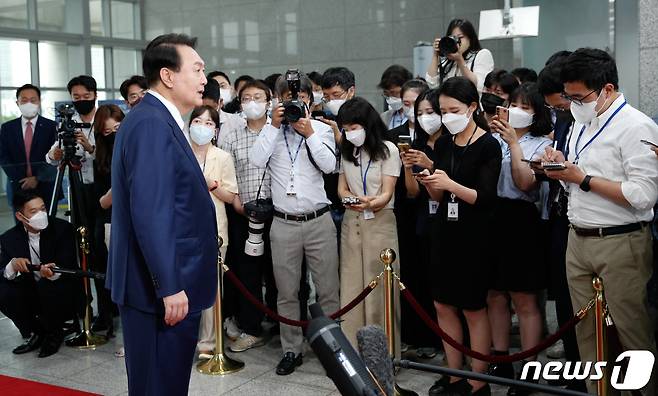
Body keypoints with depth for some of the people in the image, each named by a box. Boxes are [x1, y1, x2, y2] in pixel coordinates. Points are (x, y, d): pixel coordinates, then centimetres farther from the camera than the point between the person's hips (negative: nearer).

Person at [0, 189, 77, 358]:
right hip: (30, 296, 3)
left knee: (47, 286, -34)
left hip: (59, 294, -3)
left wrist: (52, 273, -43)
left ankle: (54, 334, -3)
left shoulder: (63, 228, -15)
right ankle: (34, 334, 3)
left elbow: (69, 266, -20)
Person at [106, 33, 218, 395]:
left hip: (169, 281, 10)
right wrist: (170, 286, -24)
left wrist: (196, 188, 11)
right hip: (162, 286, -10)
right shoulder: (151, 123, -19)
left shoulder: (158, 119, 13)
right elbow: (150, 212, -25)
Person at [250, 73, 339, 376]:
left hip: (319, 222, 0)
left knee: (327, 290, 3)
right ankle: (291, 350, 20)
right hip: (283, 224, 1)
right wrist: (274, 126, -9)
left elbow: (329, 165, -7)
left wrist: (309, 133, -10)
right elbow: (256, 160, -9)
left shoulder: (321, 129, 7)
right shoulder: (272, 131, 7)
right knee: (286, 292, 9)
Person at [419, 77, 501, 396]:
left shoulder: (488, 146, -10)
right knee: (443, 306, 9)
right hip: (444, 232, 6)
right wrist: (429, 183, -11)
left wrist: (451, 185, -28)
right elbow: (439, 197, 10)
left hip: (473, 236, -6)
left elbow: (486, 198, -16)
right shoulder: (443, 144, 7)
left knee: (473, 309, 2)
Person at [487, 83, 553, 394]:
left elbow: (525, 183, -13)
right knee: (494, 295, 13)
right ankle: (501, 362, 26)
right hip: (489, 217, 4)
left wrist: (513, 143, -15)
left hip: (519, 220, -4)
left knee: (524, 300, 3)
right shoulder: (495, 138, 10)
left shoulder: (541, 144, 0)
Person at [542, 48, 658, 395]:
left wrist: (582, 178, -17)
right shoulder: (580, 124, 15)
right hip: (578, 239, 8)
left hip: (620, 243, -8)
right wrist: (561, 167, 1)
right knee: (586, 333, 12)